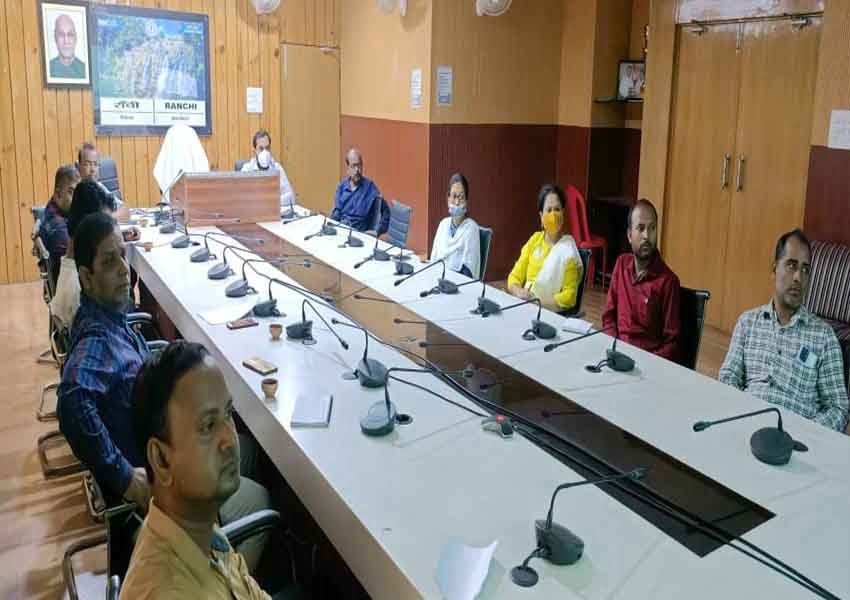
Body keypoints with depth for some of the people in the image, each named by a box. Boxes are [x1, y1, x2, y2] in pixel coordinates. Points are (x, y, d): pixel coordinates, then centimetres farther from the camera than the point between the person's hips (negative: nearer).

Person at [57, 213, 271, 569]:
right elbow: (72, 403, -49)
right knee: (256, 499, 0)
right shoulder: (96, 340, -30)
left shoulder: (108, 316, -1)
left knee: (244, 449, 21)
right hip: (150, 481, -9)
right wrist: (124, 477, -40)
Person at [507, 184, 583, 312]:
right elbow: (514, 277, 11)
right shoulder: (535, 239, 11)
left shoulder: (568, 250, -6)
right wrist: (519, 292, -10)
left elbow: (569, 296, -9)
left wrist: (539, 301, -19)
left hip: (551, 312, -5)